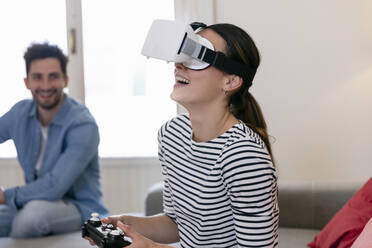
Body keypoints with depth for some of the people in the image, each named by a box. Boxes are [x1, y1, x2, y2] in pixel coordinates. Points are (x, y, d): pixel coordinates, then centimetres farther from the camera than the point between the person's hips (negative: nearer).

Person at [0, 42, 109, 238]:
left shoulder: (83, 125, -20)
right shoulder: (20, 113, 0)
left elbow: (55, 187, -25)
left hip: (81, 209, -4)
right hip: (34, 201, 4)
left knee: (36, 210, -34)